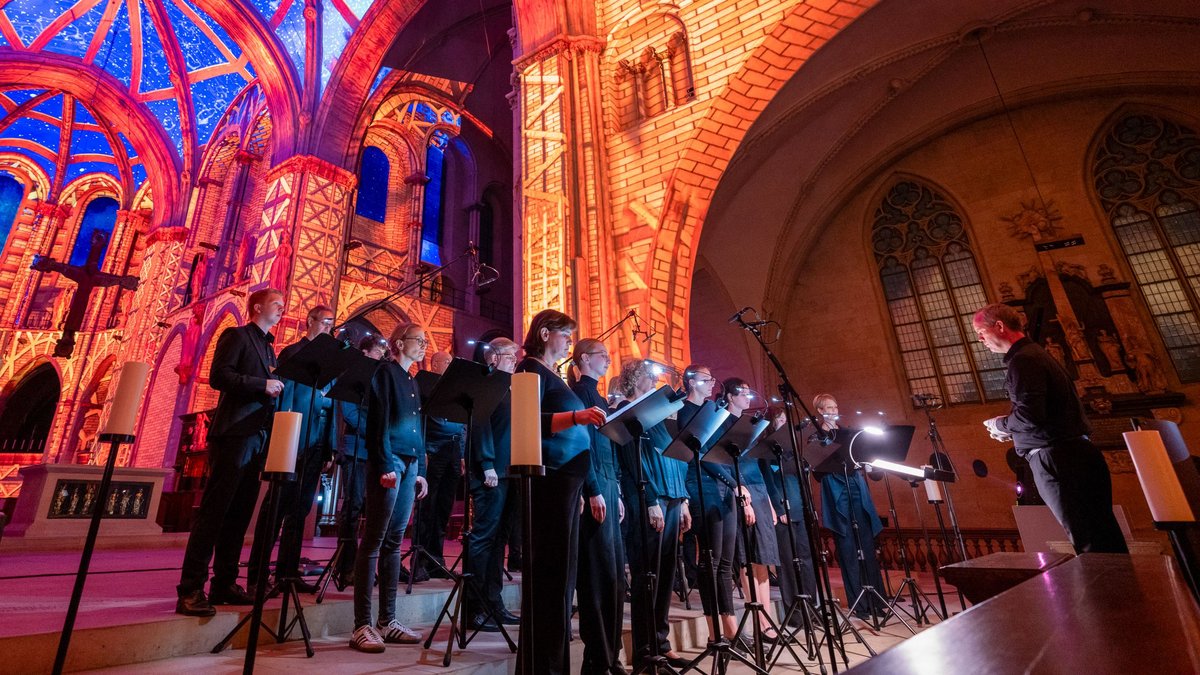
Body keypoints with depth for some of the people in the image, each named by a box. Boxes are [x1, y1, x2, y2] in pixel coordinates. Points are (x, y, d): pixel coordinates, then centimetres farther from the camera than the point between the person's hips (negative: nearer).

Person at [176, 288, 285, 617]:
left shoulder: (268, 348, 23)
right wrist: (263, 384, -12)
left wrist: (276, 389, 8)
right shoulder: (236, 336, 1)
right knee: (213, 510, -8)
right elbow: (218, 376, -12)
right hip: (234, 434, -8)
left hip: (258, 438, 8)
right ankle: (191, 590, -4)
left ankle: (224, 583, 16)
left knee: (239, 514, 9)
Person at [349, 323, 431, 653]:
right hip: (388, 463, -8)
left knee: (393, 541, 10)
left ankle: (387, 620, 17)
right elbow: (379, 422, -12)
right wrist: (386, 465, -19)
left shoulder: (412, 381, 19)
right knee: (373, 542, -3)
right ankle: (362, 625, 4)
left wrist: (420, 471, 15)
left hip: (410, 465, 8)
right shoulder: (385, 372, -3)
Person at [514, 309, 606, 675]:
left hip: (566, 480, 9)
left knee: (561, 572, 14)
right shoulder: (530, 369, -6)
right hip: (548, 480, -9)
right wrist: (575, 416, -30)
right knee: (549, 573, -5)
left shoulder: (553, 375, 21)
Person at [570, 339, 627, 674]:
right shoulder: (579, 392, -7)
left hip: (608, 486, 9)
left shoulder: (599, 398, 20)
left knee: (615, 573, 11)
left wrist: (616, 493, 18)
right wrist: (594, 491, -19)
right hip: (593, 487, -9)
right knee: (599, 574, -5)